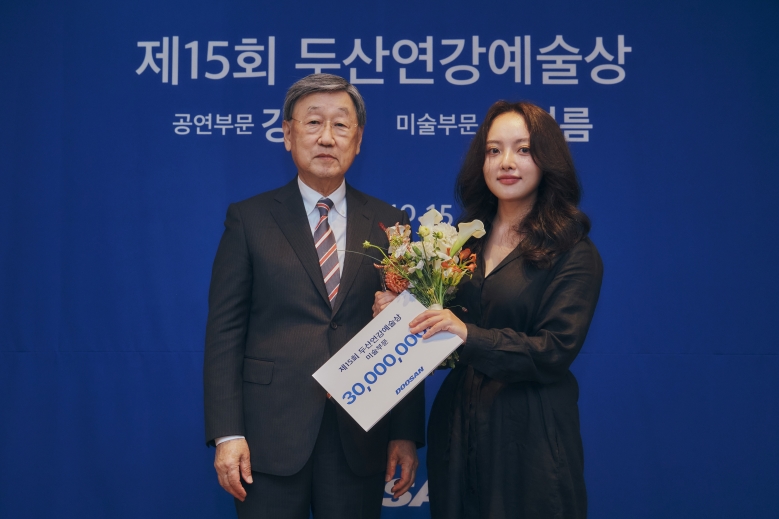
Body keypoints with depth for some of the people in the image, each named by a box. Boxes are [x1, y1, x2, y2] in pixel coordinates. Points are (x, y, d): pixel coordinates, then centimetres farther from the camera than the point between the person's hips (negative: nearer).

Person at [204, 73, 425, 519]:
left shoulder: (389, 223, 7)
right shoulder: (249, 219, 2)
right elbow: (225, 331, -2)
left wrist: (407, 433, 0)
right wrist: (227, 434, -9)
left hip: (360, 437, 2)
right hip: (270, 433, -1)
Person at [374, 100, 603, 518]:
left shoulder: (573, 253, -7)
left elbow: (556, 351, -15)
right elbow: (441, 327, 12)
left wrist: (469, 334, -26)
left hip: (529, 433, -5)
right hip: (456, 428, 5)